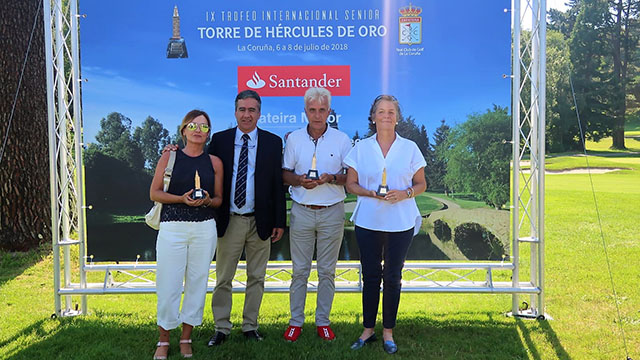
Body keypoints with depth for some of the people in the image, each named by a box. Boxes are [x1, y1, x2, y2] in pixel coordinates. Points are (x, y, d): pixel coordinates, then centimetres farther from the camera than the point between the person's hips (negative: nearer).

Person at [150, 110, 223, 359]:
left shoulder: (214, 162, 8)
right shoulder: (169, 157, 4)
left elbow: (219, 199, 12)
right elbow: (154, 193, 1)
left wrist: (207, 200, -10)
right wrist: (182, 199, -13)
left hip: (204, 229, 2)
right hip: (172, 228, -2)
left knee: (197, 282, 6)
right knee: (168, 284, -1)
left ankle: (186, 339, 20)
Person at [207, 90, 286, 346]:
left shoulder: (273, 142, 3)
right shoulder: (219, 140, 3)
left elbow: (277, 184, 2)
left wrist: (279, 221, -1)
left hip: (260, 221, 0)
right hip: (229, 221, 0)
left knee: (256, 277, 10)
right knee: (223, 278, 6)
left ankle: (250, 326, 23)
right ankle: (221, 328, 18)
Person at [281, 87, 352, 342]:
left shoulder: (341, 140, 0)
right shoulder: (294, 139, 5)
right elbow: (285, 174, 8)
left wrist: (330, 179, -17)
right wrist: (299, 180, -13)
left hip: (332, 212, -1)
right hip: (301, 212, 1)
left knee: (327, 271, 7)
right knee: (299, 270, 5)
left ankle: (323, 321, 19)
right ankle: (296, 321, 16)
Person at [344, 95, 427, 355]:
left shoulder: (409, 148, 3)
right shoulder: (361, 148, 4)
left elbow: (421, 184, 7)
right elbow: (351, 184, 6)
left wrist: (405, 193, -14)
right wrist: (371, 193, -13)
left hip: (401, 223, 0)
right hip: (368, 223, 1)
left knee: (393, 277, 5)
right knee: (370, 276, 7)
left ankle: (388, 332, 18)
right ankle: (368, 330, 20)